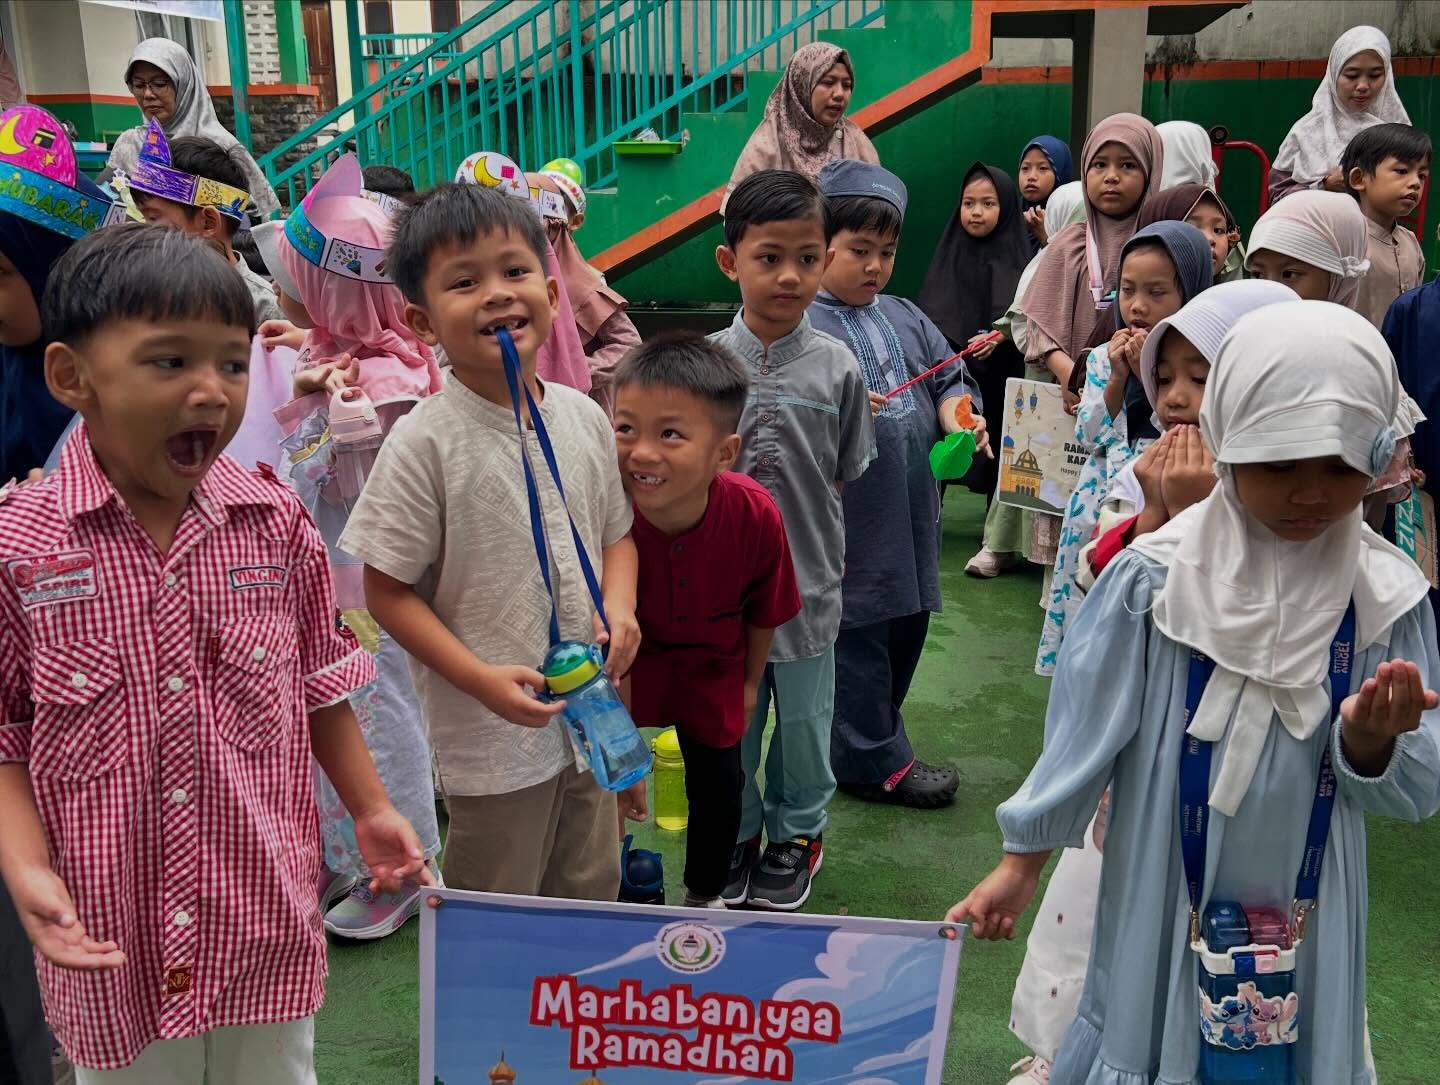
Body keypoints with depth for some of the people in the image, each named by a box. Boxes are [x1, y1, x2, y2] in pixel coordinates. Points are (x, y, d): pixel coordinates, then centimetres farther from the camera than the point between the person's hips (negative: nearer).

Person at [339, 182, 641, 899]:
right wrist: (484, 680, -21)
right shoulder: (425, 442, -16)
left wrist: (619, 607, -6)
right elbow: (388, 592, -12)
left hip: (592, 713, 5)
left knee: (593, 893, 23)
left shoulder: (584, 417, 1)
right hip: (490, 734, -5)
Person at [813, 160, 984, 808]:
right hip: (850, 519, -8)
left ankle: (867, 743, 36)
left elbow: (948, 378, 18)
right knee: (859, 635, 2)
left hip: (913, 512, 8)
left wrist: (957, 416, -2)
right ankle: (875, 761, 18)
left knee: (908, 622, 17)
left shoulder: (906, 318, 15)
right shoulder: (798, 323, -9)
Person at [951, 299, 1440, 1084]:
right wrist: (1020, 862, -3)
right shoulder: (1156, 579, -14)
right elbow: (1085, 729, -7)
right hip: (1163, 908, -2)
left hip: (1304, 918, 2)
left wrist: (1370, 739, -26)